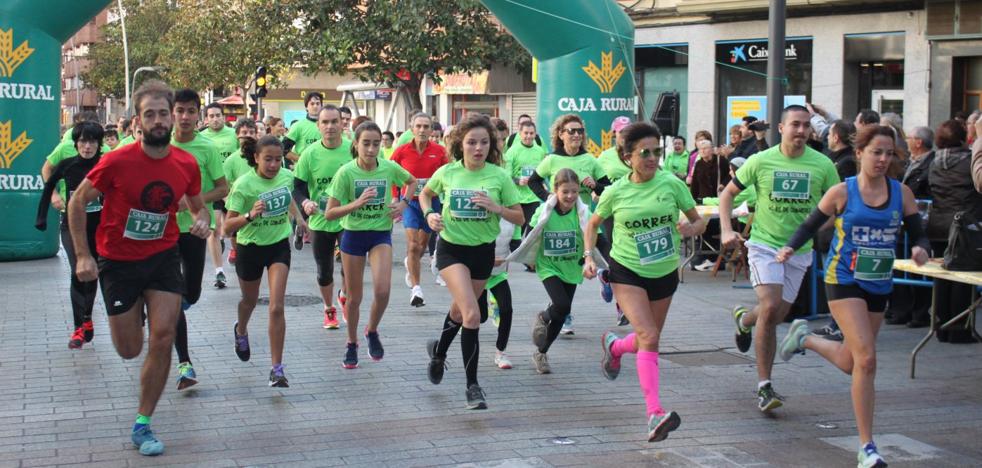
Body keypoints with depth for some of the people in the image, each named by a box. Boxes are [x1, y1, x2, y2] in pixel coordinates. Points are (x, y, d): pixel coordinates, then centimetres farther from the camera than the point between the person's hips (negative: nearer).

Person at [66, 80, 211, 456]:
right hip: (118, 262, -2)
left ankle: (142, 426, 3)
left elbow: (197, 205, 13)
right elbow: (78, 202, -5)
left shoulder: (186, 164, -7)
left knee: (163, 338, -11)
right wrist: (83, 255, -10)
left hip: (163, 257, 2)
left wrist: (202, 221, -11)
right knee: (129, 351, 6)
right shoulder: (116, 162, -17)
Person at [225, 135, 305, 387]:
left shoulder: (287, 176, -8)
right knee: (250, 300, 22)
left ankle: (277, 368, -8)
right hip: (250, 247, -1)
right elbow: (228, 226, -24)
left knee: (276, 308, -12)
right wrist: (250, 215, -39)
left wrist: (298, 217, 17)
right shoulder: (243, 184, -21)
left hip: (279, 246, 1)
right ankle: (241, 331, 58)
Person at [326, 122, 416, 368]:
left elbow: (412, 182, 15)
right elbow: (329, 213, -15)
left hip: (381, 234, 1)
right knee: (354, 297, 8)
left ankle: (372, 331, 13)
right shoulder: (346, 172, -15)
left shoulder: (390, 168, -8)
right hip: (353, 235, -1)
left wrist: (403, 203, -2)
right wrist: (357, 204, -29)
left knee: (382, 291, -17)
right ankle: (352, 344, 29)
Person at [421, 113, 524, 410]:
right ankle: (472, 385, -11)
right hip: (451, 249, -2)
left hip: (483, 251, 2)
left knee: (460, 311, 21)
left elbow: (519, 218, -4)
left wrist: (497, 208, -21)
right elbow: (425, 194, 14)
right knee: (472, 315, -19)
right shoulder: (447, 172, -7)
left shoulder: (499, 176, -9)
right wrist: (429, 215, -6)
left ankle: (439, 351, 53)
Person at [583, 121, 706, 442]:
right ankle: (655, 412, -24)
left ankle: (613, 346, 51)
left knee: (648, 340, 16)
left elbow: (699, 221, 1)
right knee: (649, 338, -19)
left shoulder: (671, 184, -7)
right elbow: (593, 224, 10)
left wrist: (691, 229, -22)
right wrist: (589, 256, -3)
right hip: (626, 271, -3)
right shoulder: (616, 192, -7)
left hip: (665, 272, 3)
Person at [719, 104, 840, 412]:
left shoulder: (822, 165, -3)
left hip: (799, 250, 3)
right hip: (764, 244, -3)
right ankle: (764, 385, -11)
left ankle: (744, 319, 49)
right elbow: (728, 193, 5)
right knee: (770, 308, -19)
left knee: (776, 315, 11)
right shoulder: (761, 161, -5)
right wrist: (727, 230, -8)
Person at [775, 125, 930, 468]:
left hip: (879, 285, 5)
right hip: (844, 281, -5)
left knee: (851, 363, 16)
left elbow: (918, 235, 4)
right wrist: (789, 248, -16)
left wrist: (921, 250, -19)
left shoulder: (902, 193, 1)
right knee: (866, 359, -17)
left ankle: (804, 337, 47)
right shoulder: (842, 192, -7)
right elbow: (811, 225, 2)